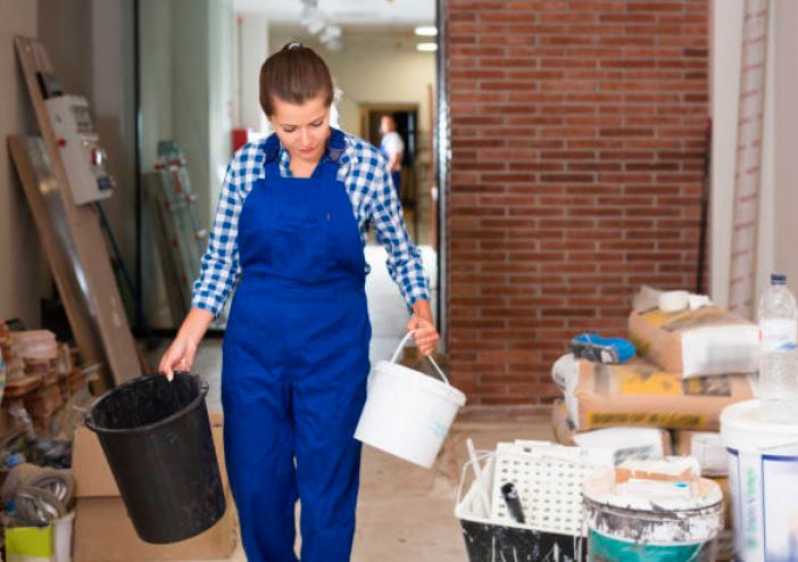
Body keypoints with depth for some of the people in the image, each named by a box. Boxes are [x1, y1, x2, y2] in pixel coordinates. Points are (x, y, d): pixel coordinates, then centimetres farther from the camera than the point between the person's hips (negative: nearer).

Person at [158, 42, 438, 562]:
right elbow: (221, 258, 5)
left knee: (328, 486, 6)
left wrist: (422, 312, -11)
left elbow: (400, 249, 5)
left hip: (335, 346, -2)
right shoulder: (247, 164, -2)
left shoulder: (366, 164, -7)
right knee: (256, 482, 11)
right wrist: (187, 339, -1)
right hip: (253, 343, 2)